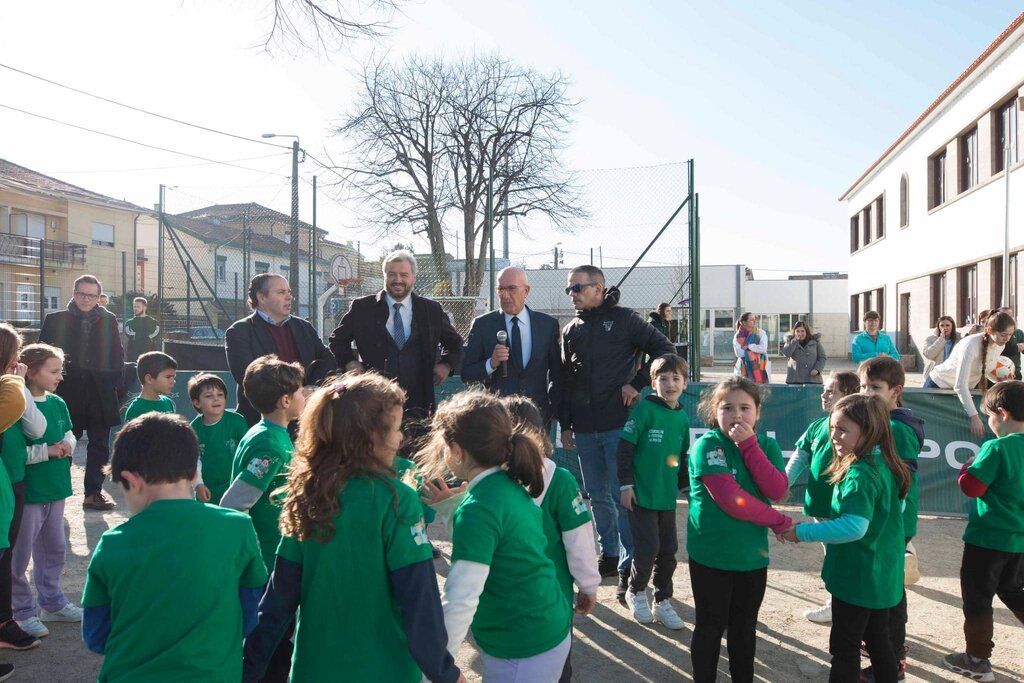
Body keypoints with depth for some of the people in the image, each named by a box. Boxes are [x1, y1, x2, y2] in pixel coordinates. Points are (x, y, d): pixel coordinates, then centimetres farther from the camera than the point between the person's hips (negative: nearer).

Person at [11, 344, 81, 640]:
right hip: (27, 490, -7)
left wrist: (67, 445, -8)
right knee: (20, 554, 7)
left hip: (56, 487, 7)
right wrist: (47, 451, -23)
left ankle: (52, 602, 33)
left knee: (53, 549, 18)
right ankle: (24, 611, 21)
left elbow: (70, 435, 13)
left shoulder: (58, 403, 4)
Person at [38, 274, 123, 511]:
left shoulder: (108, 320, 5)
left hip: (100, 394, 1)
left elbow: (118, 356, 8)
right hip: (67, 394, -1)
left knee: (100, 446, 7)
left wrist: (112, 382, 2)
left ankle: (94, 492, 17)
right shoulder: (55, 319, 1)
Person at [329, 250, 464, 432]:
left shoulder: (432, 310, 6)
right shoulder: (362, 308, 3)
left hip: (417, 403, 1)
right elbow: (338, 339, 15)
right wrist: (349, 361, -1)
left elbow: (454, 342, 19)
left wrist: (447, 364, 2)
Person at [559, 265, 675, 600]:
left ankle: (629, 566, 8)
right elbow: (565, 380, 15)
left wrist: (638, 383, -12)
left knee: (621, 495, -3)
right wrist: (565, 424, 11)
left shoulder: (624, 319, -2)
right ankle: (609, 554, 29)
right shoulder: (571, 330, 12)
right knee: (597, 495, 13)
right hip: (585, 430, 5)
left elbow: (665, 349, -4)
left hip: (619, 424, -5)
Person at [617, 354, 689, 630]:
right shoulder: (644, 409, -12)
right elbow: (625, 447, -12)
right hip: (641, 494, -5)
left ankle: (663, 602, 27)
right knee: (648, 548, -5)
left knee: (668, 550, 10)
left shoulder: (682, 417, 5)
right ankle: (636, 592, 22)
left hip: (668, 495, 6)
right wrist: (625, 484, -13)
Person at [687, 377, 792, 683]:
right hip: (711, 555, -5)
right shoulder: (706, 446, -15)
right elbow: (731, 500, -23)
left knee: (745, 628, 19)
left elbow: (777, 490, -14)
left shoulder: (767, 445, 2)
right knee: (710, 627, 9)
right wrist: (781, 522, -13)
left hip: (753, 554, 5)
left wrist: (748, 445, -19)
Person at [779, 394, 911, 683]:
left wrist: (802, 532, -27)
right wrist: (822, 532, 14)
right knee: (878, 642, 22)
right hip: (882, 576, 9)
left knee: (844, 648, 7)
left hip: (857, 577, -9)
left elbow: (854, 526, -34)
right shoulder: (883, 464, 4)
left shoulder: (861, 473, -25)